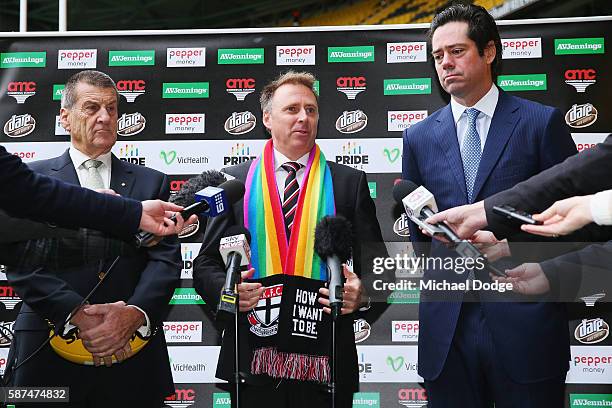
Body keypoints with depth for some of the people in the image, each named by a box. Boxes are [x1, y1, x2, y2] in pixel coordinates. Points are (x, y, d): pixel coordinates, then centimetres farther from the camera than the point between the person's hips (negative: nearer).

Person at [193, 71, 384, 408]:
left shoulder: (350, 182, 6)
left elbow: (376, 264, 5)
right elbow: (206, 263, 7)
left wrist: (361, 293, -16)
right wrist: (226, 290, -13)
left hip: (325, 362, 0)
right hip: (252, 361, 0)